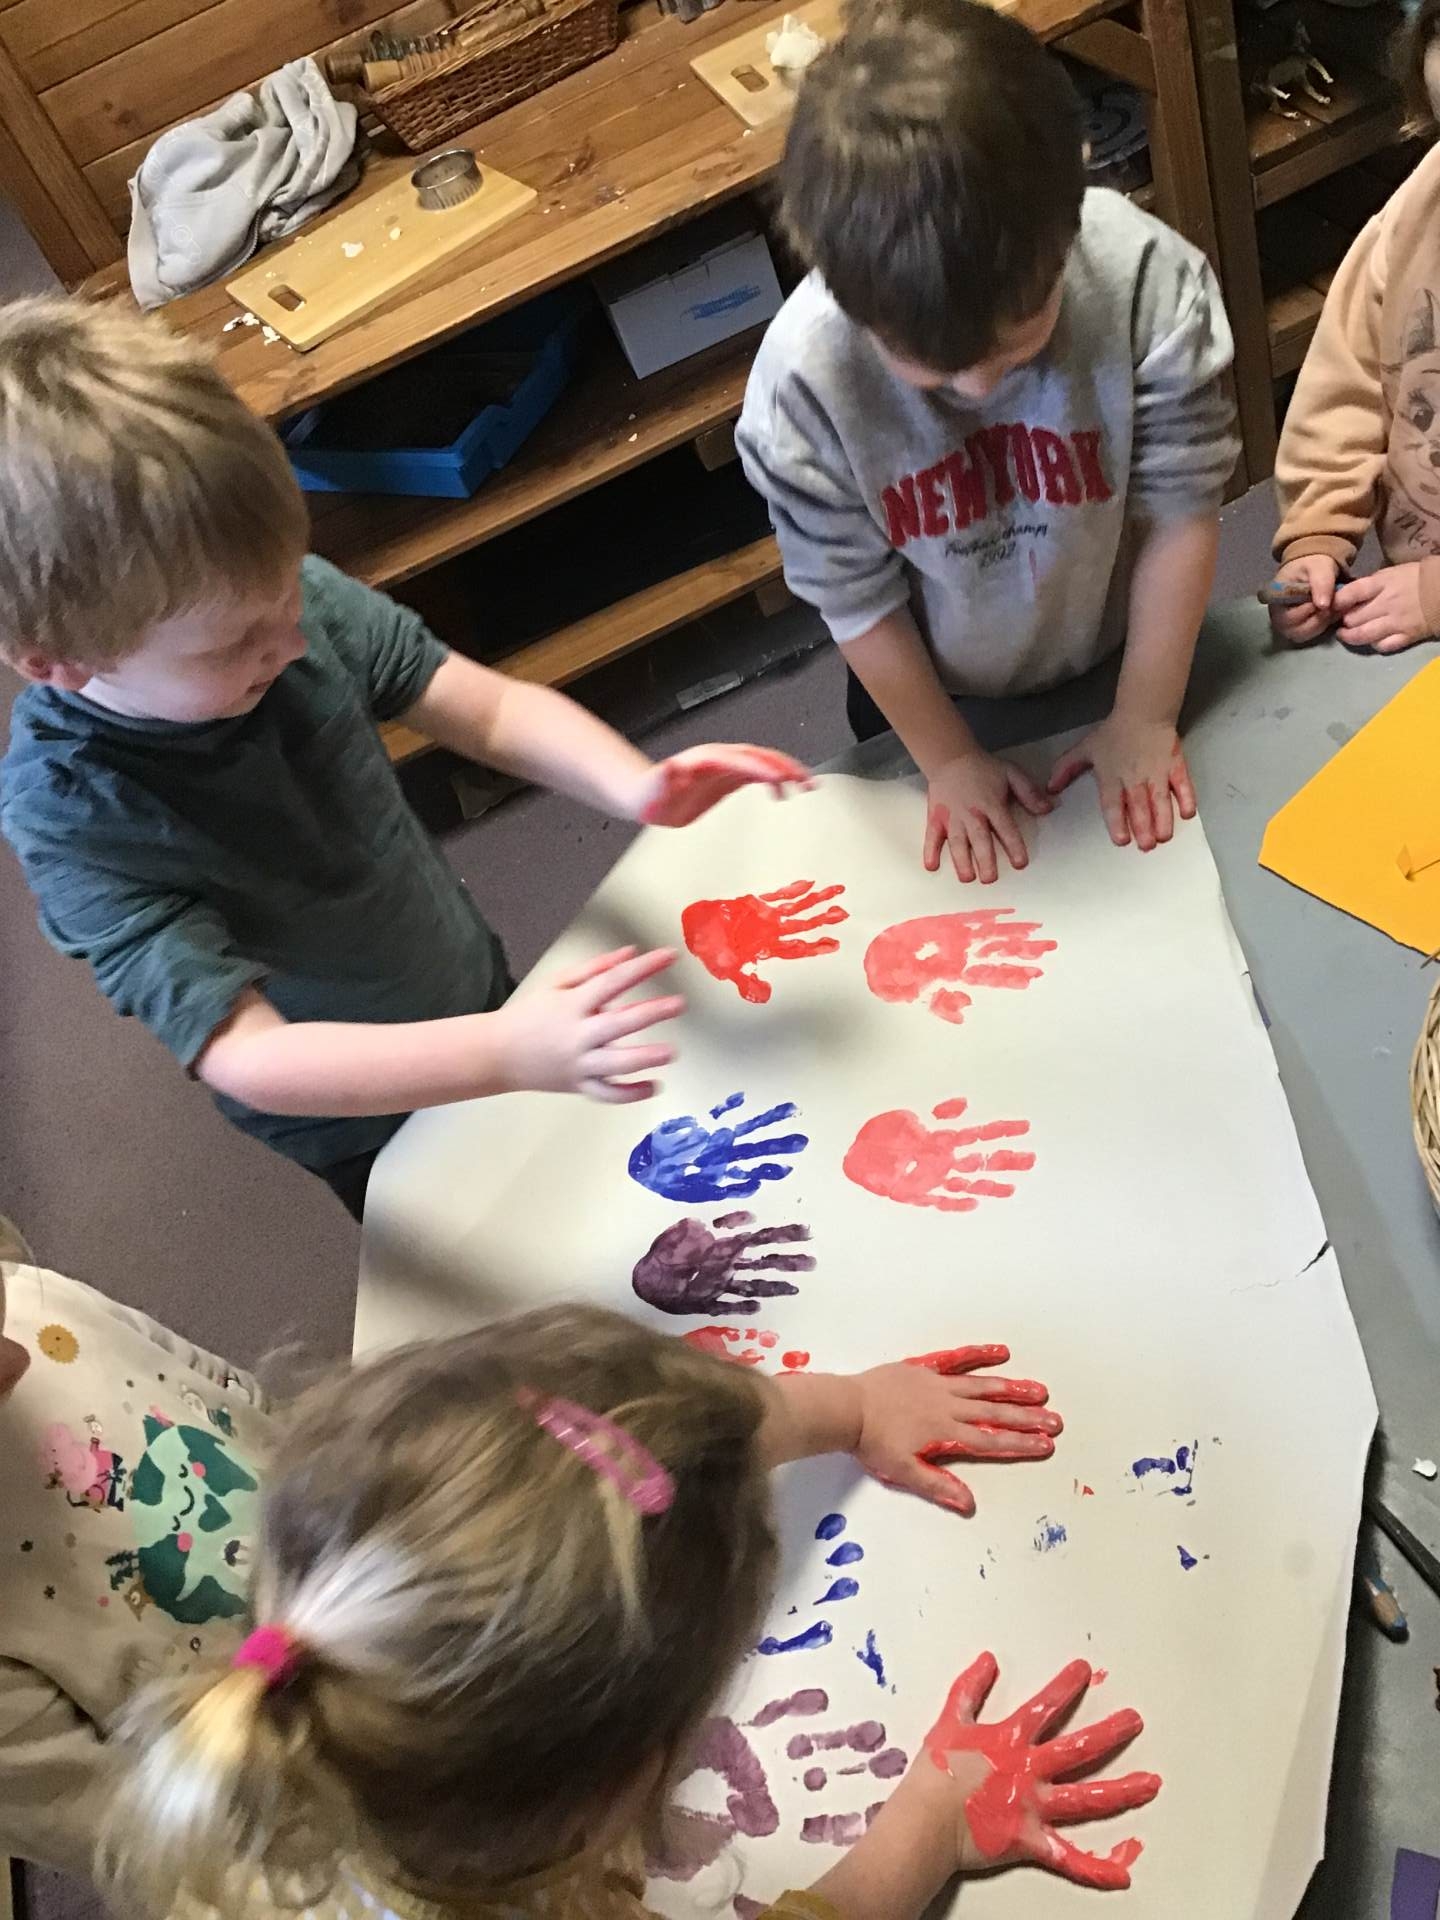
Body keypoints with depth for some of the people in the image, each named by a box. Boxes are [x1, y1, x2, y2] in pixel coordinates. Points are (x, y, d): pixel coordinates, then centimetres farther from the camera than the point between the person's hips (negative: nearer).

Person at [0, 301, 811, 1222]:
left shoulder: (292, 595, -25)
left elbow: (492, 708, -16)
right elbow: (244, 1057, -40)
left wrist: (636, 785, -36)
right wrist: (508, 1054, -53)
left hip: (481, 991, 3)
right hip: (361, 1125, -3)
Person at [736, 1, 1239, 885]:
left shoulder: (1148, 278, -31)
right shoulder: (799, 381, -32)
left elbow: (1182, 508, -18)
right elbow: (857, 600, -19)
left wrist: (1147, 718, -14)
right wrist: (949, 758, -11)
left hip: (1123, 655, 1)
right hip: (934, 696, 0)